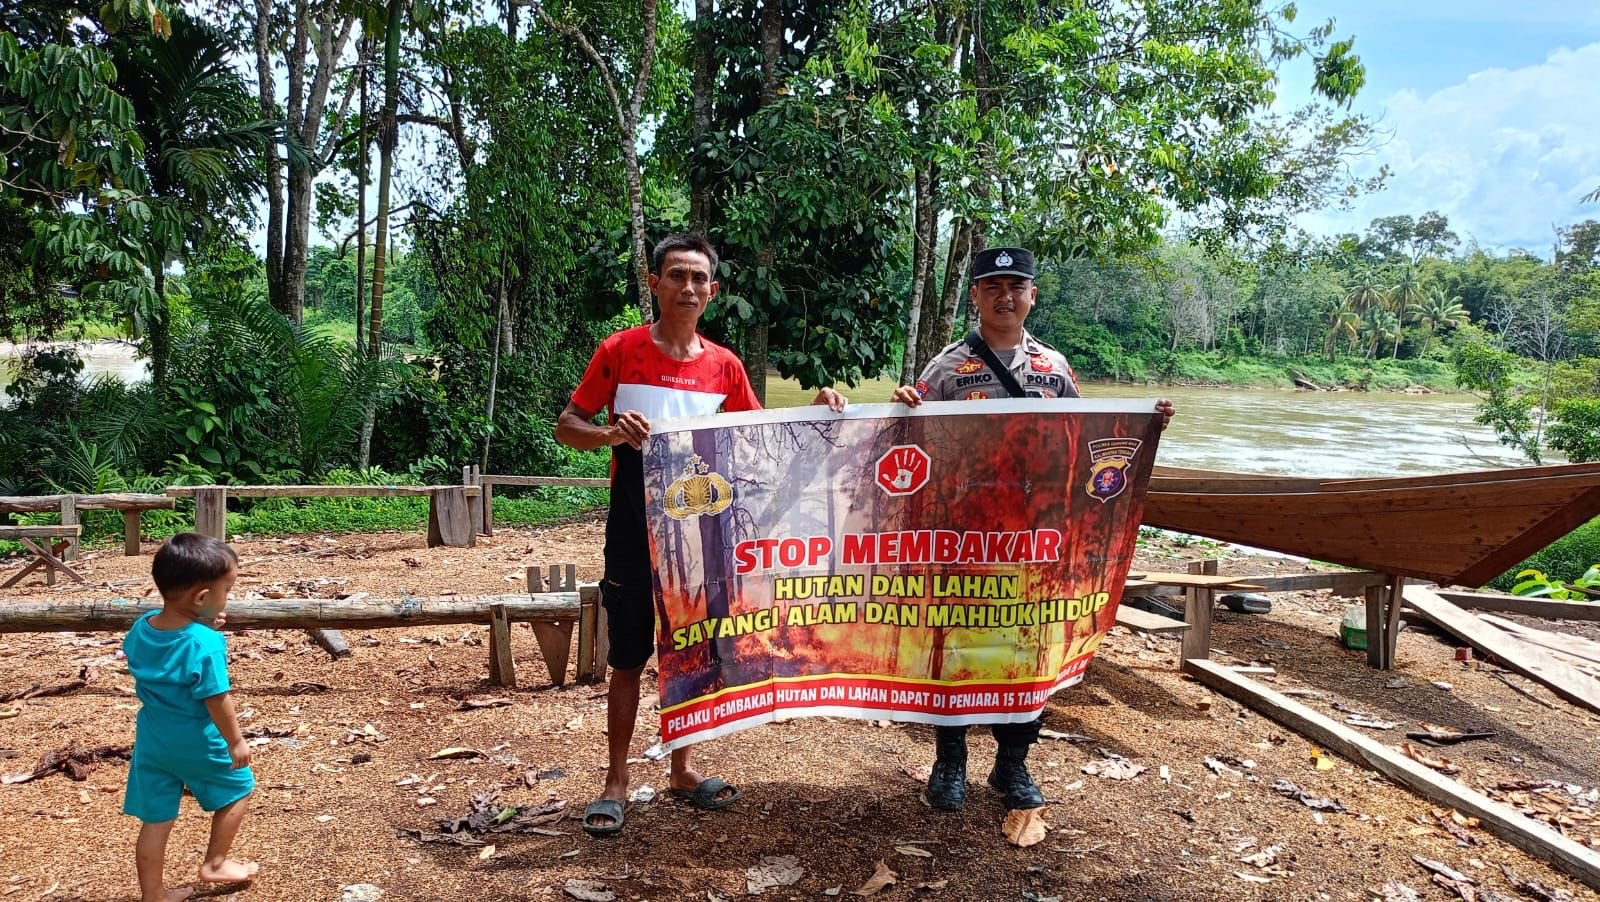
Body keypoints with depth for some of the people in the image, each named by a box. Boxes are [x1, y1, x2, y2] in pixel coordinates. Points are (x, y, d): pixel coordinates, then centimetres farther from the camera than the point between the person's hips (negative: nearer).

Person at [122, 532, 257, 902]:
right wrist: (236, 741, -10)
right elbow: (217, 701, -25)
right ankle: (214, 863, 30)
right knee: (239, 788, 21)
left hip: (152, 740, 6)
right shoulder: (206, 643, -29)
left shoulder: (142, 627, -8)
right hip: (197, 743, -6)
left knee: (156, 821, 16)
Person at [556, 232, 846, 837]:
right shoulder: (620, 351, -5)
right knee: (628, 658, 4)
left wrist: (812, 410, -4)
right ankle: (616, 782, 18)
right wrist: (610, 432, -23)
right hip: (635, 535, -3)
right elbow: (566, 427, -2)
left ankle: (681, 771, 28)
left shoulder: (724, 366, 5)